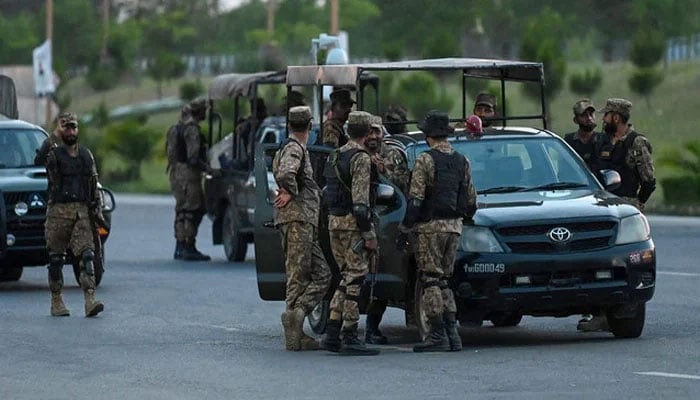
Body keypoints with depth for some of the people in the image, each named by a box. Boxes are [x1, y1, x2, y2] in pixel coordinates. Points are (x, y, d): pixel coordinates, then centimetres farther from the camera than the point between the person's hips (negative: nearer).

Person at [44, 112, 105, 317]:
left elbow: (94, 185, 18)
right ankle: (56, 302, 13)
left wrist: (97, 211, 11)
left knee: (87, 255, -10)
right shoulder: (54, 154, 1)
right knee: (56, 258, 3)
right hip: (59, 211, -3)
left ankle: (90, 301, -19)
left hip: (82, 211, 3)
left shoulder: (86, 155, 14)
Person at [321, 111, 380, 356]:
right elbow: (360, 201, -18)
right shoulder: (361, 159, -13)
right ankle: (350, 338, -8)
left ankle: (332, 333, 11)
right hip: (353, 224, -9)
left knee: (347, 278, 15)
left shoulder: (336, 156, 15)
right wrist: (369, 234, -17)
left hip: (334, 220, 9)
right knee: (355, 279, -6)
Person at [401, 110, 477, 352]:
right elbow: (471, 199, 14)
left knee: (431, 280, -3)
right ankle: (452, 334, 7)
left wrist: (406, 224, -5)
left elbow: (416, 198, -14)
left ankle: (438, 336, -8)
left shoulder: (426, 160, -9)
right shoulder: (462, 162, 10)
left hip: (430, 226, -6)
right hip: (454, 226, 6)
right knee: (444, 280, 13)